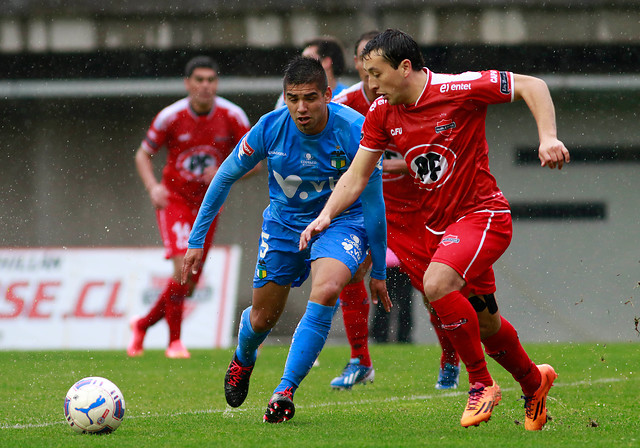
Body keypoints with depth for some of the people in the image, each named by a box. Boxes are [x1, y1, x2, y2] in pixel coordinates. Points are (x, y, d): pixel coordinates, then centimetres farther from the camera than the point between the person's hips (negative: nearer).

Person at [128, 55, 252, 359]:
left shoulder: (233, 117, -10)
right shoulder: (171, 117, -14)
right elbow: (143, 155, -1)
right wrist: (152, 187, -19)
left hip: (208, 204, 3)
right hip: (174, 198, -3)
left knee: (189, 285, 6)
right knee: (184, 268, -21)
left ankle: (143, 324, 30)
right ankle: (174, 341, -7)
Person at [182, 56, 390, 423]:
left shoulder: (354, 131, -25)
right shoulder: (270, 128, -19)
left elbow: (373, 204, -15)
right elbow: (225, 177, -3)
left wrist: (379, 272, -8)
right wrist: (197, 239, -1)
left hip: (342, 223, -2)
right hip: (284, 223, 3)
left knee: (326, 291, -32)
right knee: (262, 319, 9)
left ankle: (285, 391, -24)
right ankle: (243, 360, 48)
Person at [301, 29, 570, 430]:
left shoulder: (459, 89, -18)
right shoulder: (381, 114, 0)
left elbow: (532, 86, -14)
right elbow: (357, 175, 6)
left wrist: (548, 137, -26)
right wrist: (326, 216, -8)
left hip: (483, 214, -7)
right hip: (439, 226, 7)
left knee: (436, 283, -30)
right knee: (485, 323, 14)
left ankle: (482, 383, -13)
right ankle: (534, 381, 42)